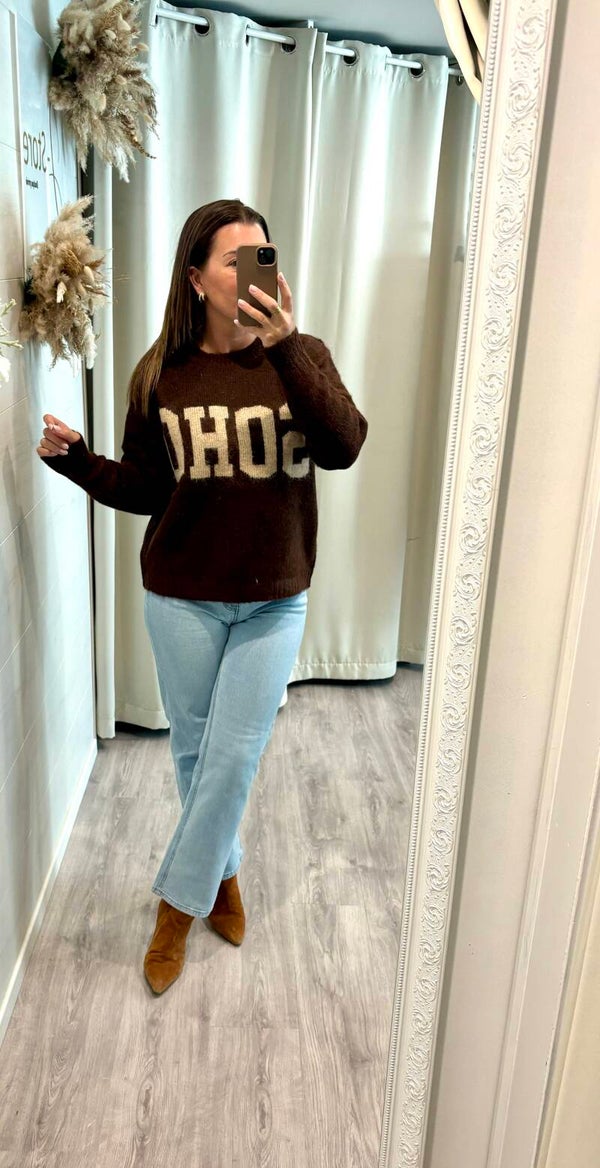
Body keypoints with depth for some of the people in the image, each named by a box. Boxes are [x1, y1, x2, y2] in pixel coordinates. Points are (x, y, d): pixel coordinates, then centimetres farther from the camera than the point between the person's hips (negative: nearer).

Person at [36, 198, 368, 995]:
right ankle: (223, 873, 40)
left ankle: (177, 906, 26)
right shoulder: (161, 374, -2)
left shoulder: (301, 358, -5)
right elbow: (145, 488, 4)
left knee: (234, 755, 4)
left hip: (274, 600, -1)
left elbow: (343, 449, -21)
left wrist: (286, 349, -30)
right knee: (194, 748, 13)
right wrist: (75, 459, -12)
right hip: (182, 596, 1)